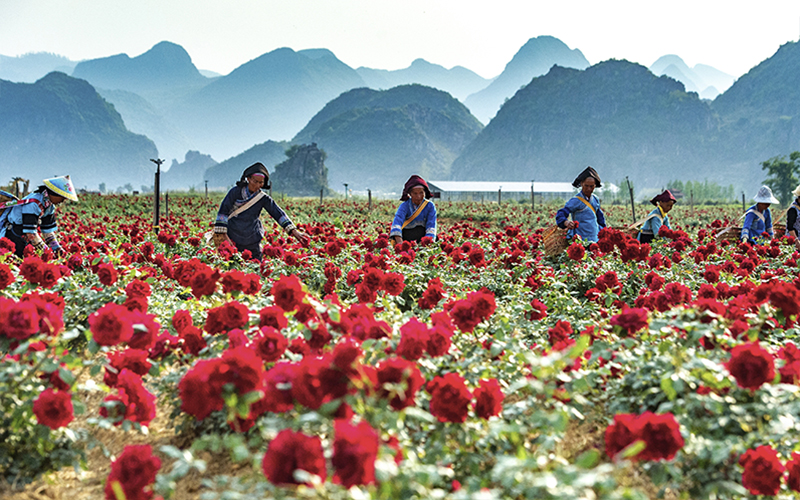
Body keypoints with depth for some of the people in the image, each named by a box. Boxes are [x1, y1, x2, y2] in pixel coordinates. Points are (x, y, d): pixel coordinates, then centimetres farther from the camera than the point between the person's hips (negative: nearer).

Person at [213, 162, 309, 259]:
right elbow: (223, 211, -4)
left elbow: (278, 213, -6)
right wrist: (222, 234, -9)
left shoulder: (263, 198, -1)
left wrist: (294, 231, -16)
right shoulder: (236, 191, -6)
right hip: (233, 239, -2)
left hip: (252, 241, 2)